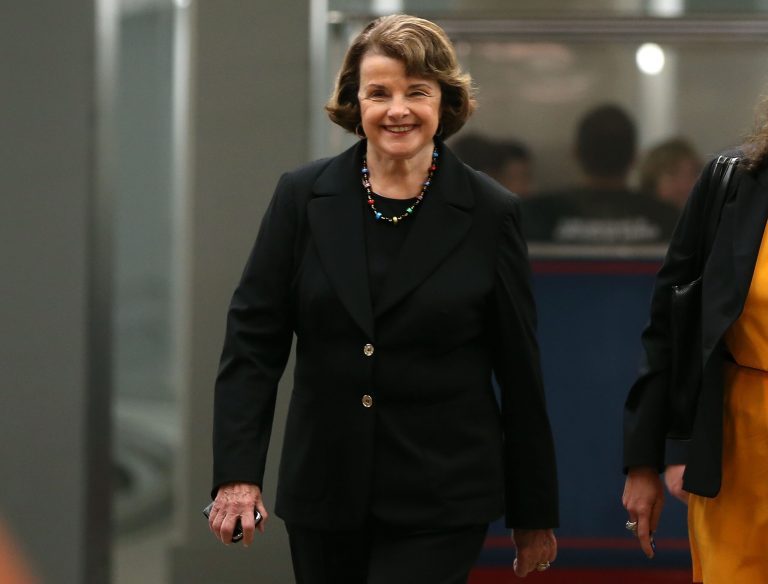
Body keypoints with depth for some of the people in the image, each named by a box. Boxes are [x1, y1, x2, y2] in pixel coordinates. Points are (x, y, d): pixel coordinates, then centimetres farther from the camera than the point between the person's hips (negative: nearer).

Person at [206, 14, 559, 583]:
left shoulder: (490, 214, -3)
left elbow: (520, 370, 1)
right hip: (323, 493, 3)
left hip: (440, 506, -3)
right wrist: (237, 472, -10)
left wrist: (535, 515, 5)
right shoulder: (302, 196, 2)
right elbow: (253, 339, 0)